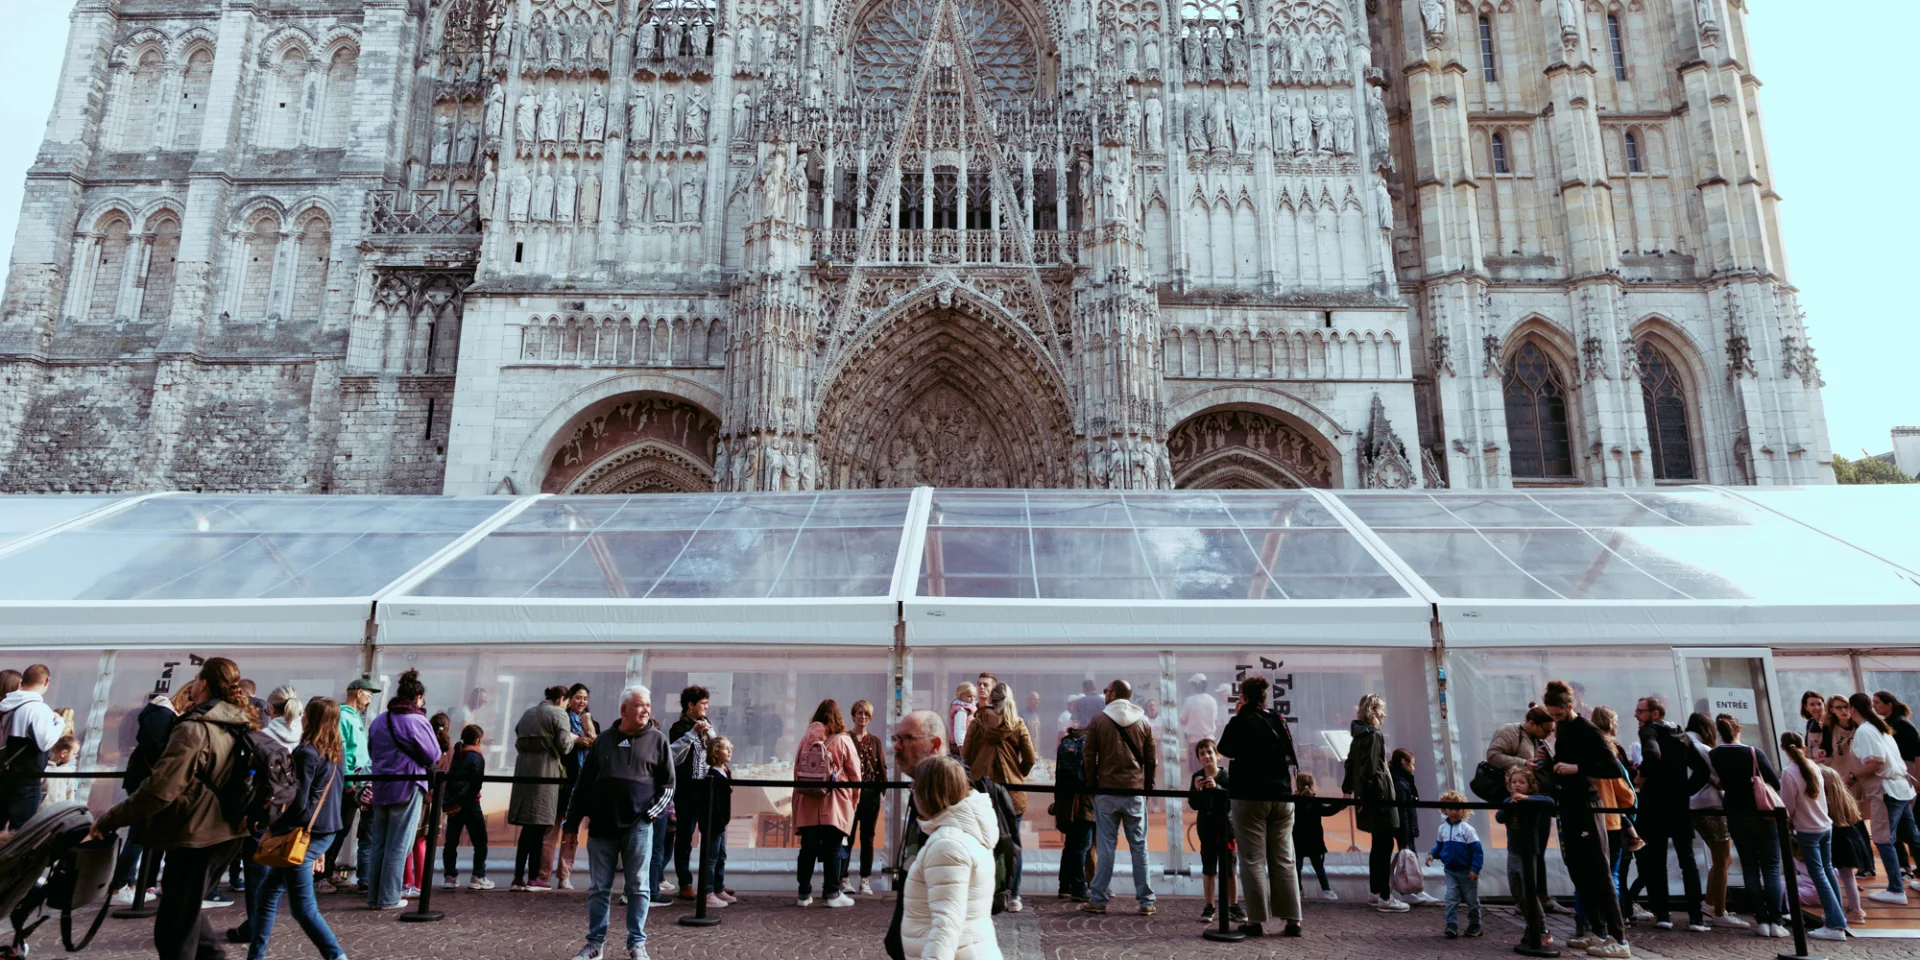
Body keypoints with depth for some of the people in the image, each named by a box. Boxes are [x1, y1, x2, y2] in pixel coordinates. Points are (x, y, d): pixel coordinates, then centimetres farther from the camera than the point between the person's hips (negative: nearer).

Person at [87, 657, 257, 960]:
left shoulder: (195, 728, -19)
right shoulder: (241, 726, 6)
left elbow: (158, 790, -22)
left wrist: (107, 821, -11)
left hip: (197, 836, -8)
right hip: (228, 832, 8)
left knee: (174, 930, 4)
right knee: (186, 907, 26)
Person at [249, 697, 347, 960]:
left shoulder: (306, 752, -16)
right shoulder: (338, 752, 9)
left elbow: (297, 802, -18)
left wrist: (274, 828, -4)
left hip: (304, 834, -8)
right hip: (326, 831, 9)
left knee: (303, 907, -1)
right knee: (267, 893, 20)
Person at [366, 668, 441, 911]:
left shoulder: (379, 721, 7)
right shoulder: (416, 721, -14)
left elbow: (372, 751, 19)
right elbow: (433, 756, -10)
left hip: (381, 788, 7)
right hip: (407, 788, -7)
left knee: (378, 843, 14)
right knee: (398, 846, 1)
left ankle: (373, 897, 18)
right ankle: (388, 898, 5)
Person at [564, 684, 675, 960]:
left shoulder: (657, 740, 2)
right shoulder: (603, 740, 8)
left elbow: (667, 783, 3)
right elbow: (585, 782, 11)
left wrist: (654, 812, -9)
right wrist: (573, 819, 8)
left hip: (638, 826, -2)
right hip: (601, 826, 2)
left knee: (638, 888, 3)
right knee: (598, 888, 8)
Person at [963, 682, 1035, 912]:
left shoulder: (978, 722, 0)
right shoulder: (1018, 725, 1)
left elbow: (966, 754, 2)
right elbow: (1030, 759, -1)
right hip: (1012, 790, 0)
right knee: (1013, 843, 7)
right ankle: (1012, 897, 6)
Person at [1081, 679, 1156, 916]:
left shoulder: (1098, 721, -1)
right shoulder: (1144, 722, 5)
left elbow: (1089, 758, 0)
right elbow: (1151, 760, 6)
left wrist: (1091, 785, 9)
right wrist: (1147, 786, 14)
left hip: (1106, 790, -1)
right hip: (1135, 791, 1)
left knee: (1106, 846, 2)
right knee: (1139, 846, 6)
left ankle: (1098, 900, 6)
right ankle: (1146, 902, 9)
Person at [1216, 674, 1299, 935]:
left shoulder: (1240, 721, -8)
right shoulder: (1279, 721, 7)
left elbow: (1224, 749, 6)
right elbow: (1289, 754, 18)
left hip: (1250, 796, -5)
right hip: (1281, 796, 5)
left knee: (1253, 860, -1)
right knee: (1284, 860, 9)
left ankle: (1257, 920, -2)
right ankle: (1292, 920, 9)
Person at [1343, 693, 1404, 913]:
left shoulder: (1359, 736, 16)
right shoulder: (1374, 734, -13)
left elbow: (1351, 764, 19)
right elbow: (1370, 768, -19)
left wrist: (1348, 789, 21)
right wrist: (1364, 794, -20)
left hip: (1369, 797, 10)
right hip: (1378, 797, -10)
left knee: (1378, 846, 15)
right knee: (1384, 847, -7)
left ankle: (1375, 892, 21)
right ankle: (1385, 898, -5)